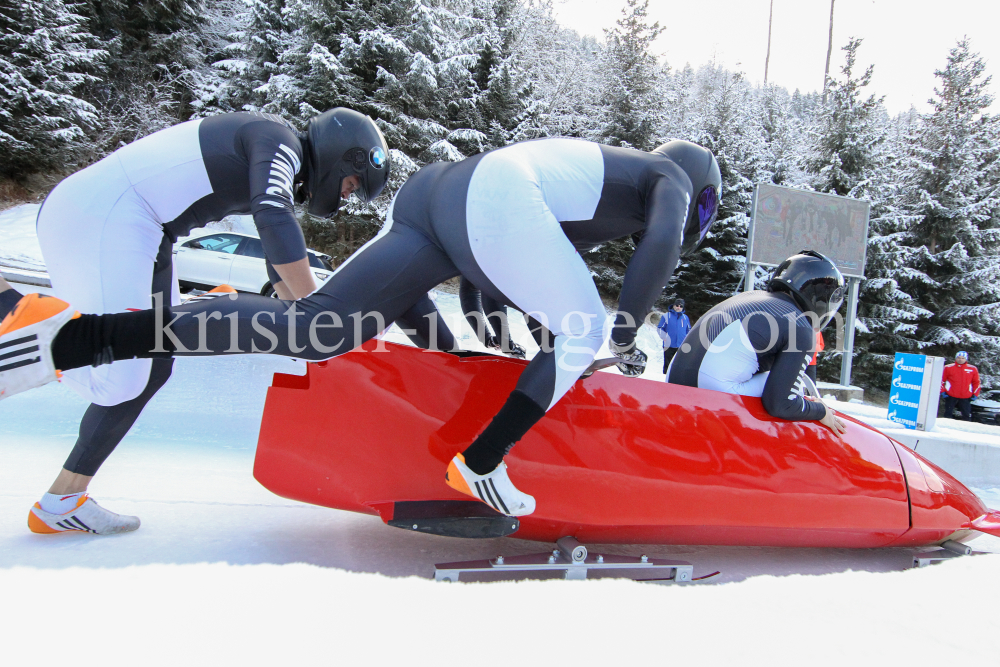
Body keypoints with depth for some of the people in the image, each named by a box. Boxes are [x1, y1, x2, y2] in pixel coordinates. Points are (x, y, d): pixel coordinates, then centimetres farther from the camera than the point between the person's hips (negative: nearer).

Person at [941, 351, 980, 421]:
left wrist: (975, 394, 6)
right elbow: (942, 380, 4)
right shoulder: (948, 368, -1)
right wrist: (942, 391, -2)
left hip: (965, 397, 1)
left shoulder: (973, 369, 4)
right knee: (948, 414, 4)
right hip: (951, 396, -1)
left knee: (967, 415, 3)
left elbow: (976, 382, 12)